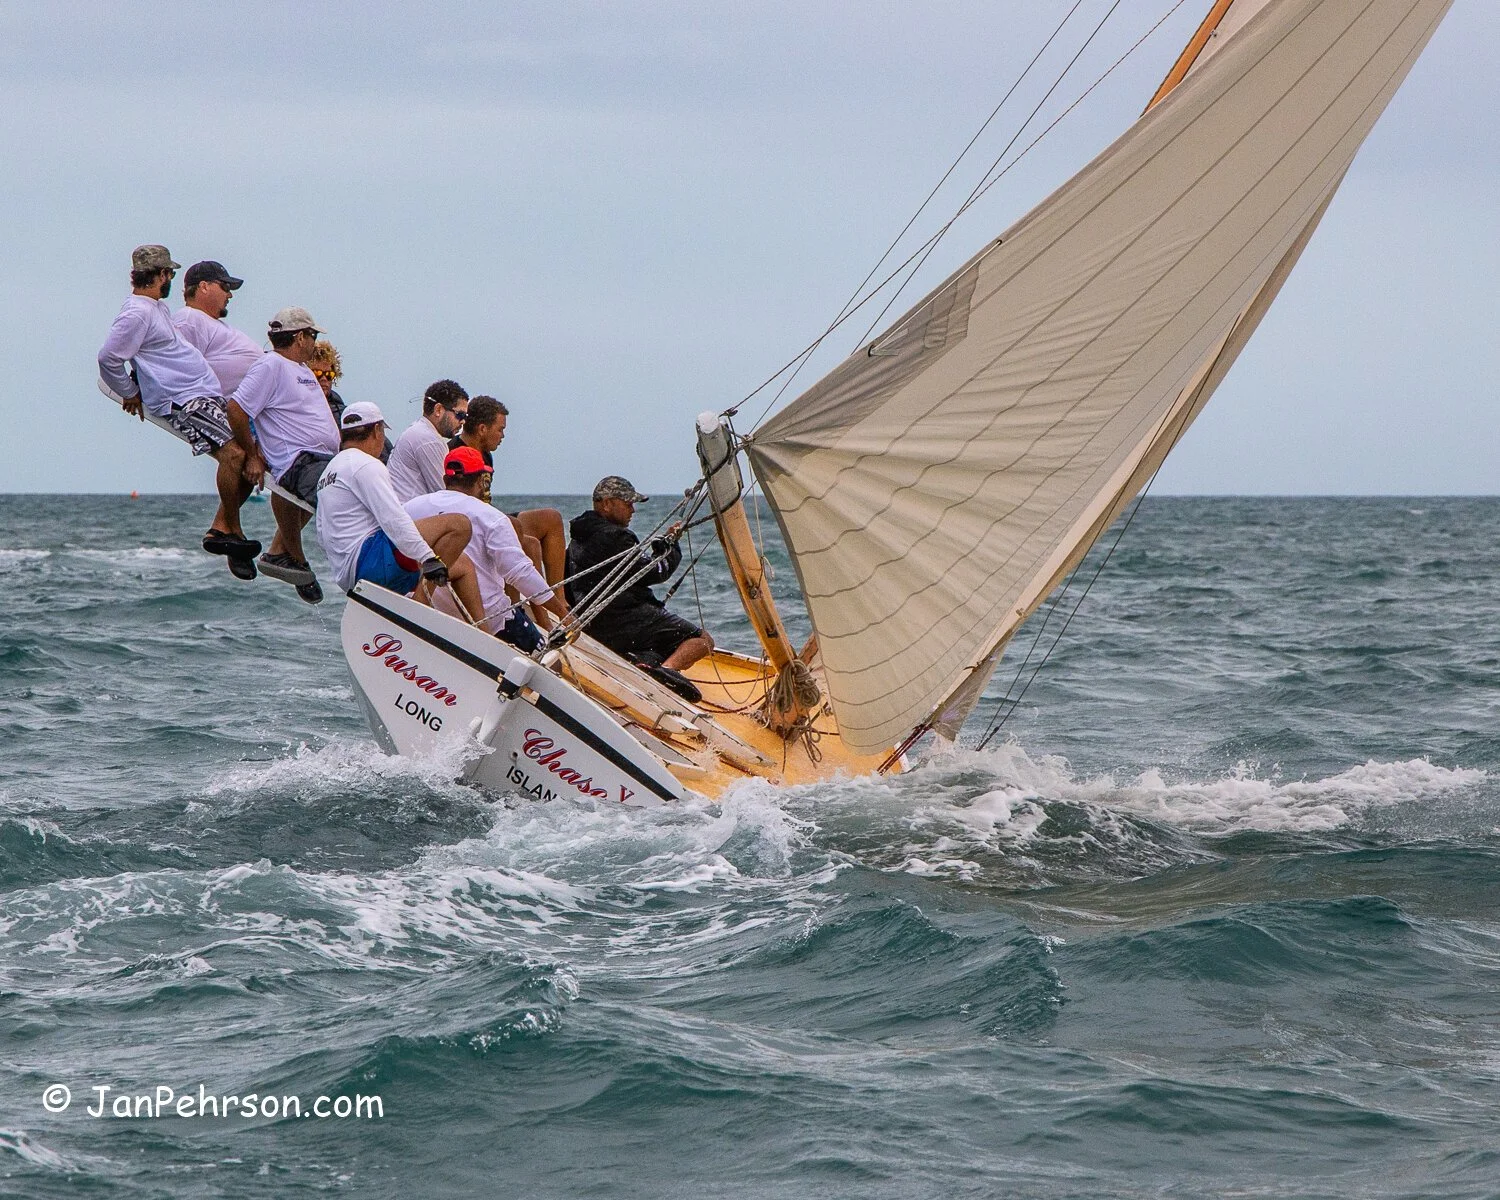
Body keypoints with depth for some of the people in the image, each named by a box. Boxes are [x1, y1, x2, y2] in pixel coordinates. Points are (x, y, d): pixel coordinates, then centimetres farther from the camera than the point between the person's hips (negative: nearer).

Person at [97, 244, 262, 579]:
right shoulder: (136, 313, -12)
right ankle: (230, 530, -14)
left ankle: (221, 530, 9)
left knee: (251, 457, 4)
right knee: (234, 453, -25)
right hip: (181, 400, -10)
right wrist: (130, 394, -1)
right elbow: (109, 358, -13)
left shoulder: (158, 307, 20)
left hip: (206, 394, 10)